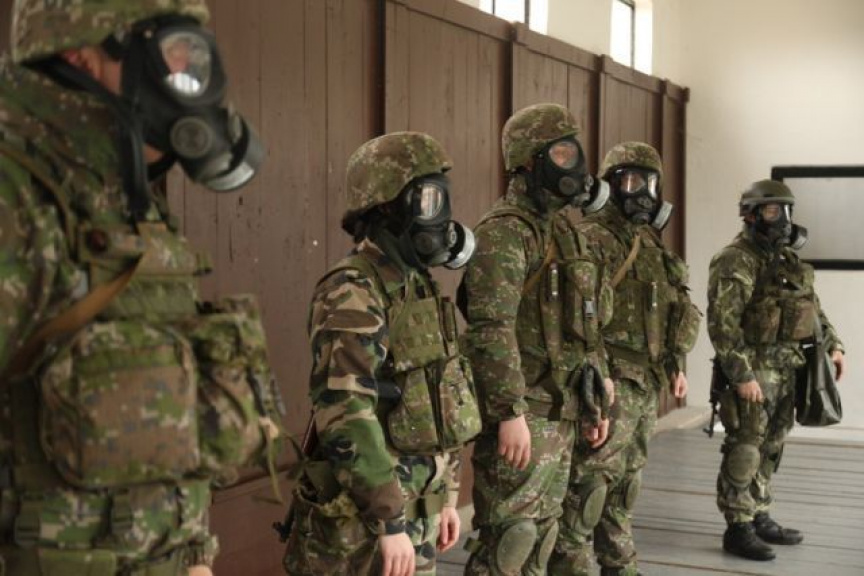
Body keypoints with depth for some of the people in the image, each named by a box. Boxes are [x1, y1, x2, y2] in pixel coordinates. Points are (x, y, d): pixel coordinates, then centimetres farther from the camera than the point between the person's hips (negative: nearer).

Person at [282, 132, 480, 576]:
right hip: (360, 519, -8)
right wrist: (389, 522, -25)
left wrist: (446, 495, 19)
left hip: (415, 509, 8)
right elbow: (345, 416, -25)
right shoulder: (353, 292, -17)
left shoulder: (421, 285, 12)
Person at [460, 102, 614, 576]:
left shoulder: (562, 230, 16)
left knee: (541, 533, 15)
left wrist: (593, 403, 19)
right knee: (508, 536, -4)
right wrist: (511, 412, -25)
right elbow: (491, 330, -22)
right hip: (522, 416, -9)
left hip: (560, 413, 9)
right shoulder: (504, 231, -14)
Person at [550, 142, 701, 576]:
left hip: (645, 386, 9)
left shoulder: (652, 244, 17)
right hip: (608, 383, -9)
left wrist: (675, 361, 18)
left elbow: (677, 311, 26)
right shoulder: (592, 238, -12)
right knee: (586, 487, -8)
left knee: (623, 487, 18)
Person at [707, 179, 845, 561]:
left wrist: (832, 344, 14)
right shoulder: (736, 261, -13)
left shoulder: (788, 258, 14)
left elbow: (811, 305, 25)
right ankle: (738, 529, 4)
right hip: (752, 371, -8)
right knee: (744, 451, -3)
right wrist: (742, 375, -23)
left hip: (786, 371, 8)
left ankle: (760, 518, 25)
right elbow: (722, 322, -20)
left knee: (770, 449, 14)